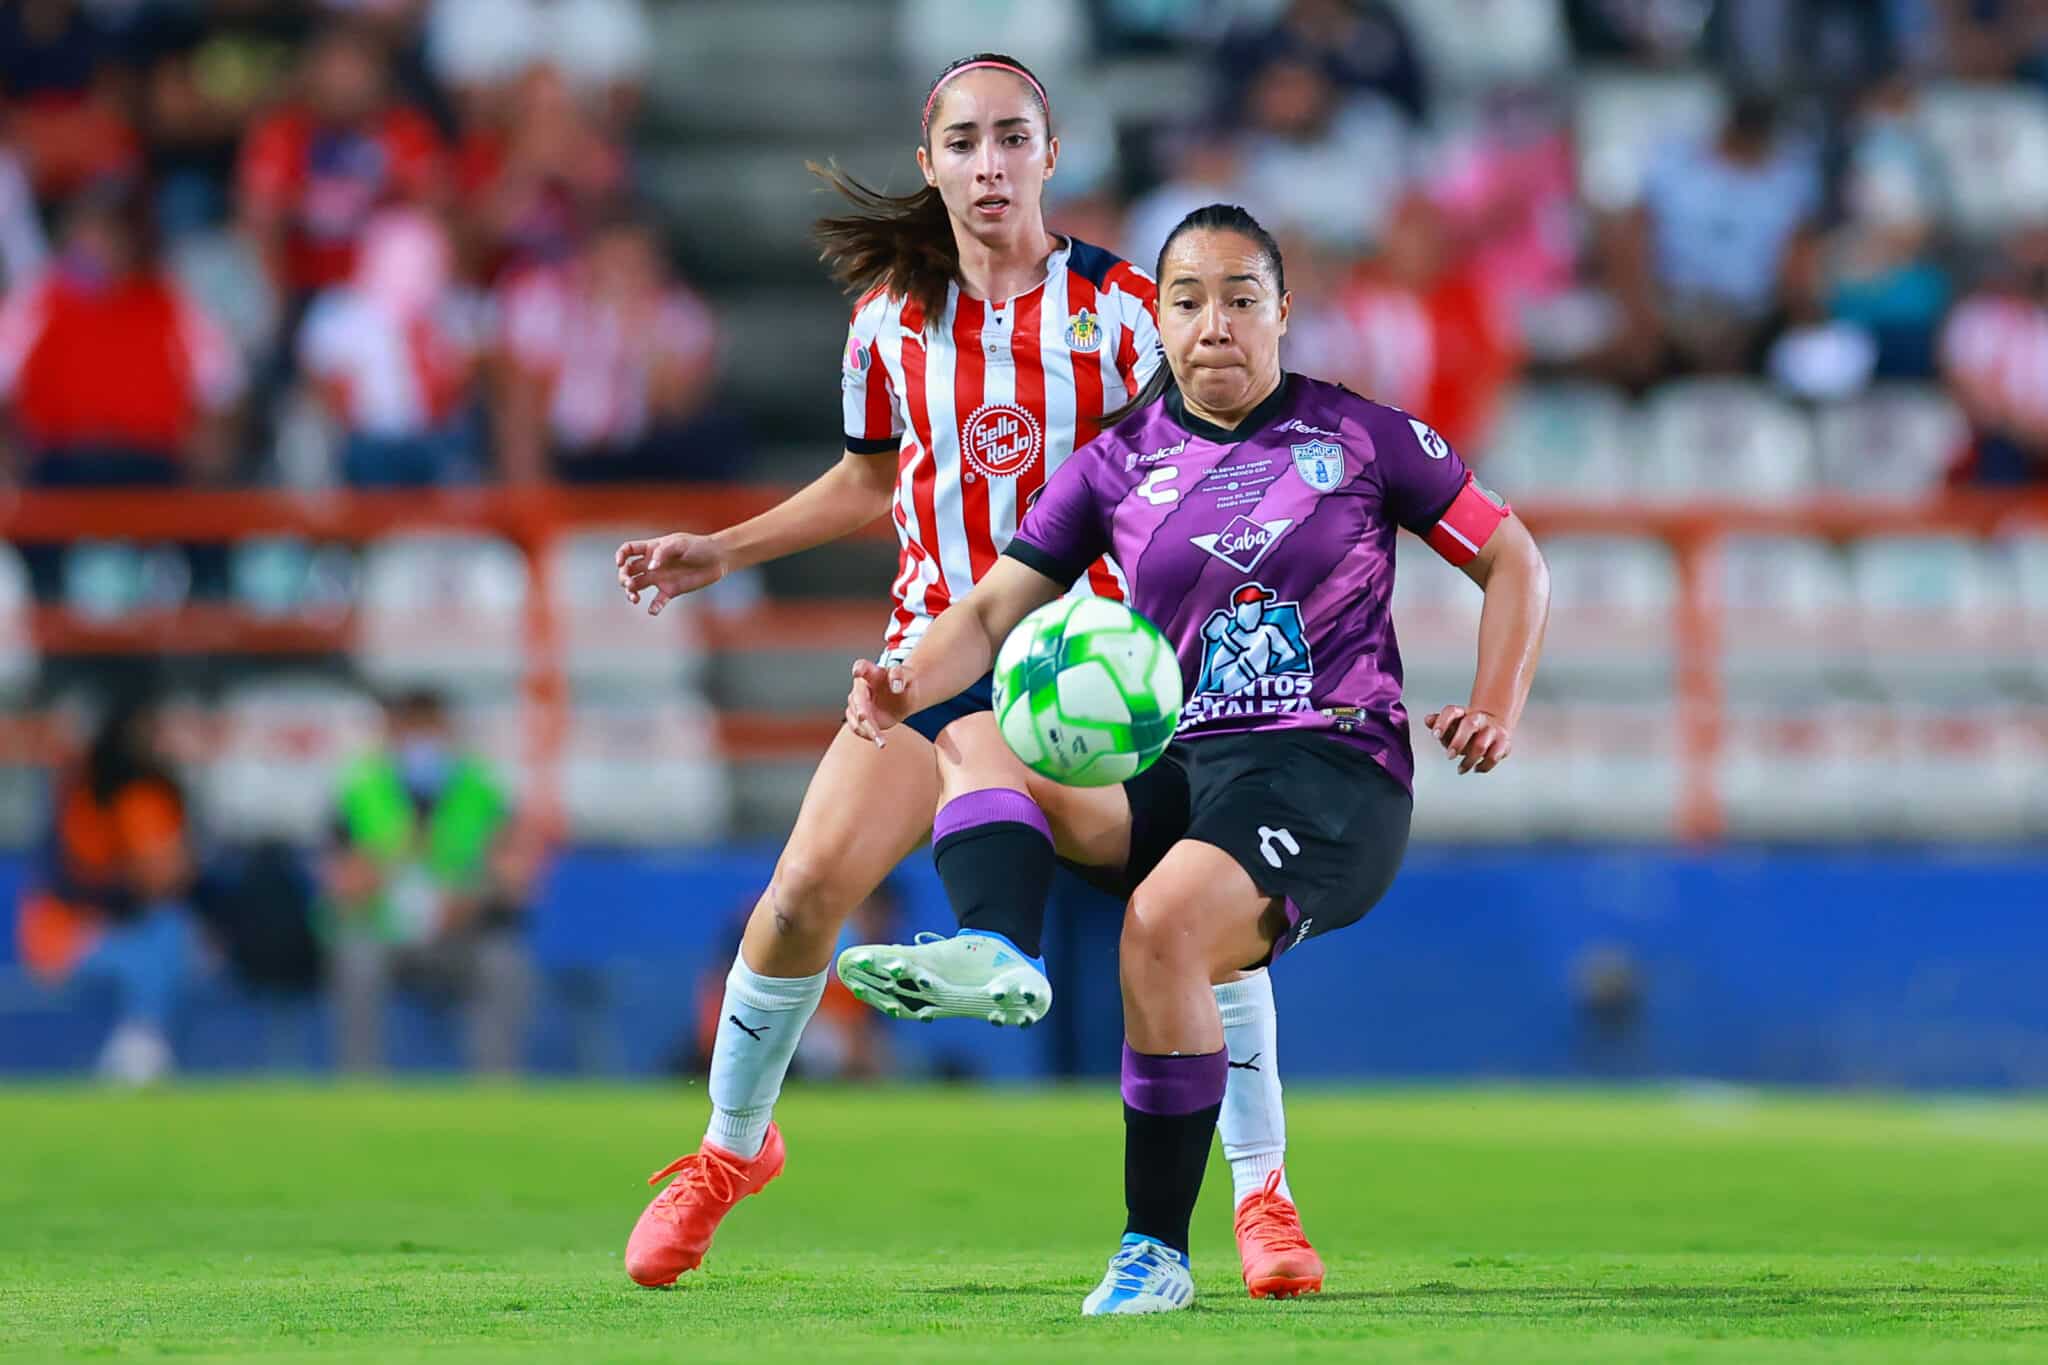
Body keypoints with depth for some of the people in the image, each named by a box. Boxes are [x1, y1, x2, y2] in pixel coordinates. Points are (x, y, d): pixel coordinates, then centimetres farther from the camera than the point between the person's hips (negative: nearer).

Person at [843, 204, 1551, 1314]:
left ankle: (1158, 1251, -24)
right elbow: (993, 608, 6)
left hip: (1336, 773, -4)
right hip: (1177, 767, 5)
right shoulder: (1119, 464, 12)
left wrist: (1495, 709, -1)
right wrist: (910, 685, -16)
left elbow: (1513, 560, 15)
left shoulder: (1359, 436, 7)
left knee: (1162, 926, -31)